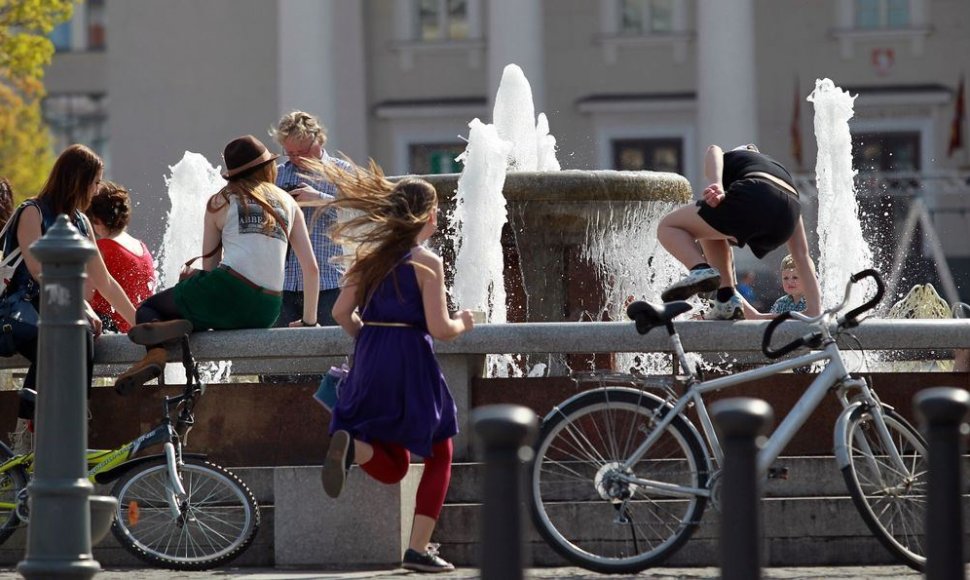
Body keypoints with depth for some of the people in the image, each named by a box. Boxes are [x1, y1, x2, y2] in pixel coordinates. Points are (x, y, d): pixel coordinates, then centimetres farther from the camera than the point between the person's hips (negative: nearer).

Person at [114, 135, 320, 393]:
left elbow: (209, 264, 12)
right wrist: (308, 321, 23)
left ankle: (156, 352, -18)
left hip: (229, 290, -3)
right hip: (266, 313, 4)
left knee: (149, 308, 17)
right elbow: (311, 268, 15)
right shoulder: (288, 203, 18)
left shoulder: (221, 201, 11)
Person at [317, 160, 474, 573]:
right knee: (439, 456, 15)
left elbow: (342, 312, 6)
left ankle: (349, 445, -20)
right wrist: (462, 322, 8)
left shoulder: (370, 256, 9)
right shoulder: (426, 262, -8)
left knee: (392, 469, 14)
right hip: (410, 366, -5)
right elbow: (439, 328, -13)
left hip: (369, 366, 5)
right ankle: (419, 550, 5)